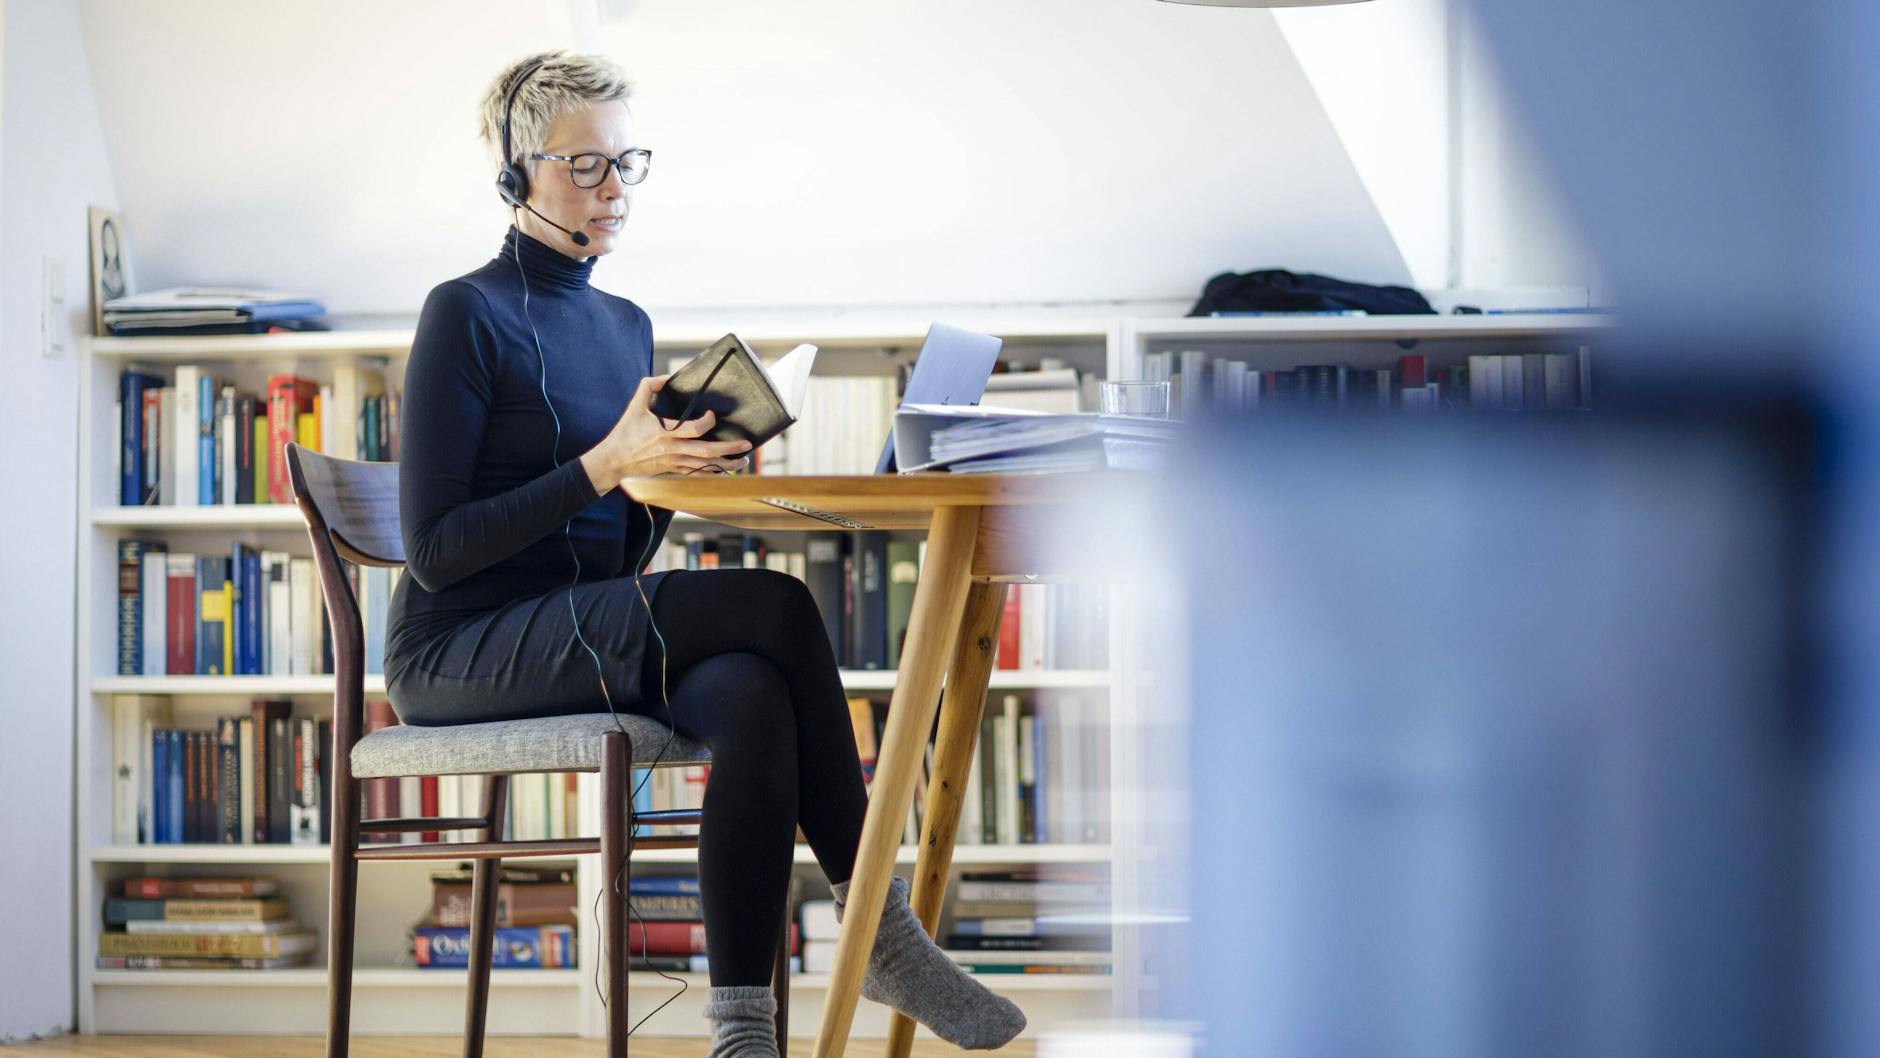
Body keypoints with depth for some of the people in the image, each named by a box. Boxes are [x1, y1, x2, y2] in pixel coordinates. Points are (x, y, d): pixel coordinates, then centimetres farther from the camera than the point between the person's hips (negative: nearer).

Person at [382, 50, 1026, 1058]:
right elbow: (437, 549, -13)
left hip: (590, 628, 6)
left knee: (752, 696, -29)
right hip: (462, 652, -6)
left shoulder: (626, 323, 16)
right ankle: (878, 930, -18)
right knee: (775, 606, -26)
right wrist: (606, 464, -19)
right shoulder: (467, 314, -7)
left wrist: (680, 467, -3)